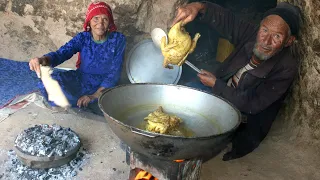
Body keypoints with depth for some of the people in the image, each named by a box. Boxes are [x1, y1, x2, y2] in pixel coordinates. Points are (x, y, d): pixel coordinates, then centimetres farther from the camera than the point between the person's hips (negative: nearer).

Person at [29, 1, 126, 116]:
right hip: (80, 81, 0)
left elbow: (114, 73, -12)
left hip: (104, 87, 0)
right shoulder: (83, 38, -6)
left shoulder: (118, 39, -11)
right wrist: (44, 59, -44)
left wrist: (95, 95, -22)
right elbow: (61, 53, -20)